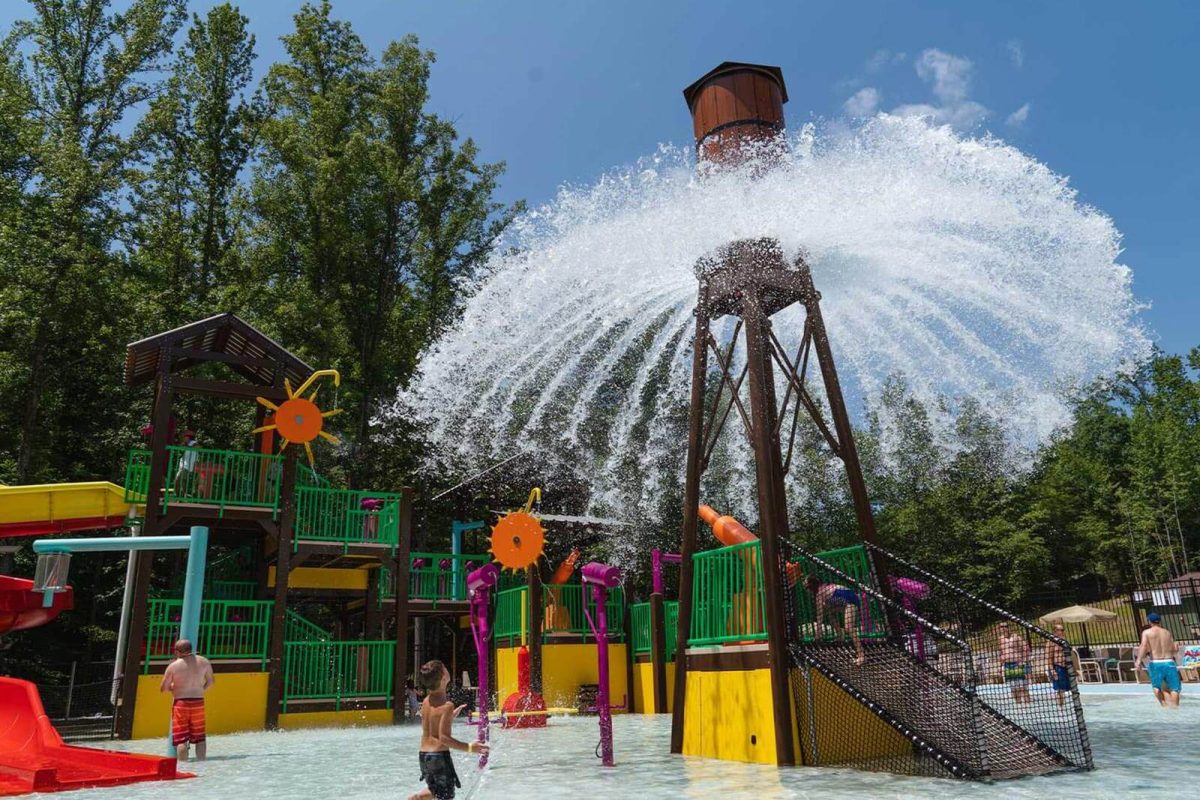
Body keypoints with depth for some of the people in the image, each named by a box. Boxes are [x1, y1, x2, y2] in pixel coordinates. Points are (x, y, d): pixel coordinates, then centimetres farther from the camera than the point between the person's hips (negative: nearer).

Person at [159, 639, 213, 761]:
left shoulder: (173, 666, -10)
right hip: (198, 702, 3)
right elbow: (211, 681, 9)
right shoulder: (204, 662, 0)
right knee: (199, 737, 14)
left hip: (181, 703, -3)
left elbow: (163, 688, -3)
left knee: (181, 738, 2)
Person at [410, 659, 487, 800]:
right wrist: (469, 747, -22)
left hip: (423, 755, 8)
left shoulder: (426, 701, 6)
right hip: (440, 755, -8)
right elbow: (443, 737, -21)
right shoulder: (446, 705, -17)